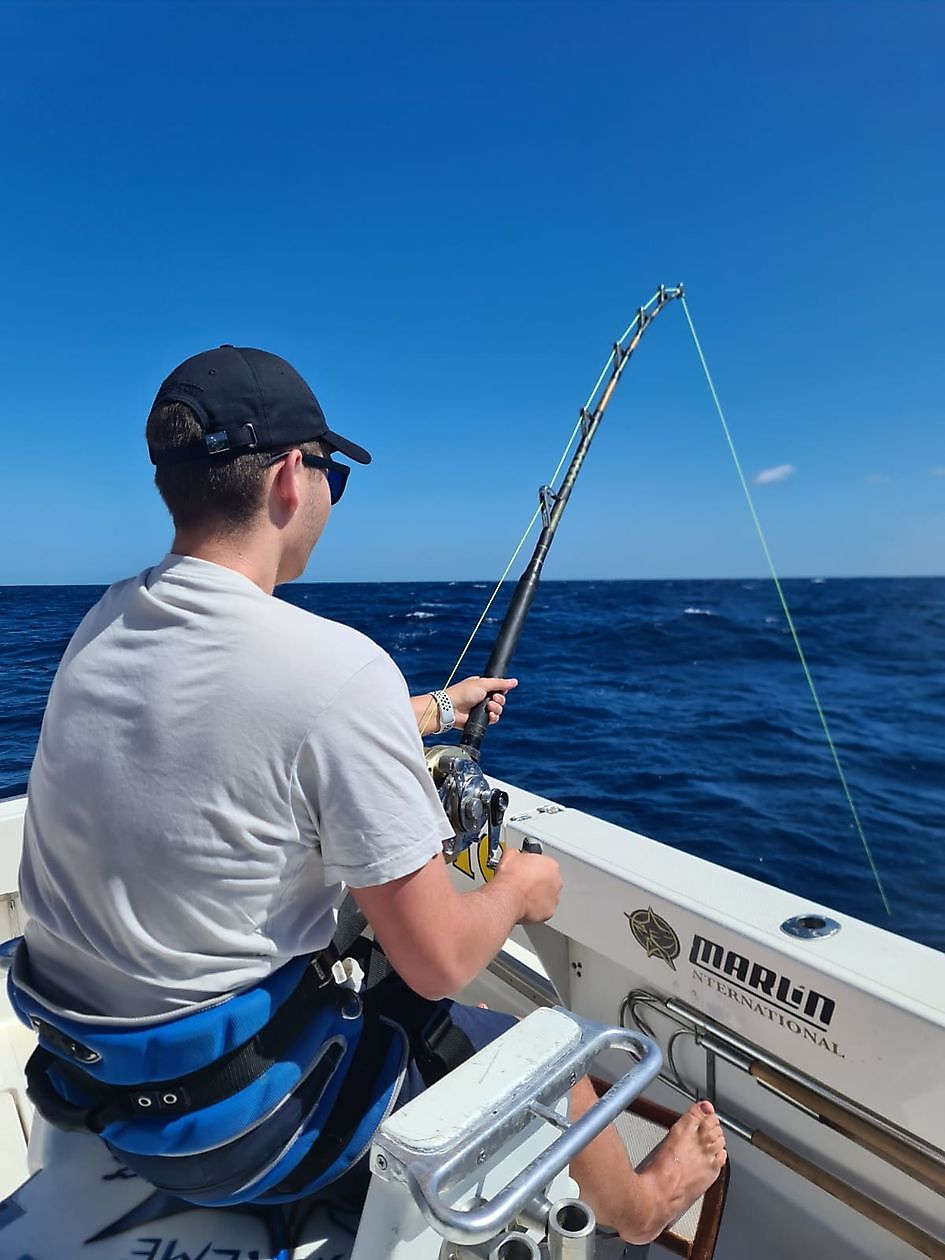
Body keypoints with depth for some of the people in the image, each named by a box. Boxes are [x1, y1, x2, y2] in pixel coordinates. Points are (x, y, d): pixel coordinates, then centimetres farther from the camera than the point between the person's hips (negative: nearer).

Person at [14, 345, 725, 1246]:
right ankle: (636, 1207, 46)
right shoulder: (337, 664, -30)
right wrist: (522, 886, -2)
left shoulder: (104, 624, -4)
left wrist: (436, 709, 18)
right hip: (229, 1122, -7)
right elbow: (438, 963, -23)